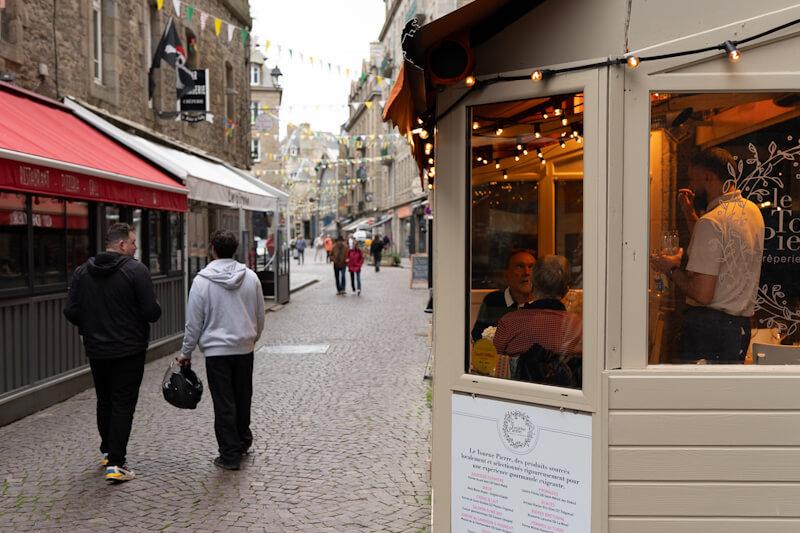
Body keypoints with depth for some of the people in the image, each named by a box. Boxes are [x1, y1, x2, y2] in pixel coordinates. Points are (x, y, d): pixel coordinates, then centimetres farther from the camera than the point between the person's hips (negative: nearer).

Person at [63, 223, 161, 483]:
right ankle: (115, 464, -3)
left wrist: (90, 328, 17)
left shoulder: (82, 271, 3)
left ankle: (108, 451, 35)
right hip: (129, 350, -5)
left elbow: (70, 311, 0)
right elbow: (152, 312, -19)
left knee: (104, 402, 21)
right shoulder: (135, 270, -14)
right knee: (123, 404, 0)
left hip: (96, 351, 5)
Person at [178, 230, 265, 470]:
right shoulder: (251, 277, 0)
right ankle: (243, 439, 36)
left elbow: (194, 322, -7)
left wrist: (186, 352, 4)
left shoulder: (202, 280, -11)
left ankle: (230, 454, 7)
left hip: (216, 349, -3)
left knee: (224, 403, 3)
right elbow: (260, 317, 8)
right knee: (243, 397, 20)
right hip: (245, 348, 4)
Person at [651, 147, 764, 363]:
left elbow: (702, 294, -21)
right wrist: (690, 215, 21)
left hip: (708, 325, -9)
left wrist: (672, 269, -5)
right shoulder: (752, 210, 12)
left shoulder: (711, 221, -16)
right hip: (741, 326, 9)